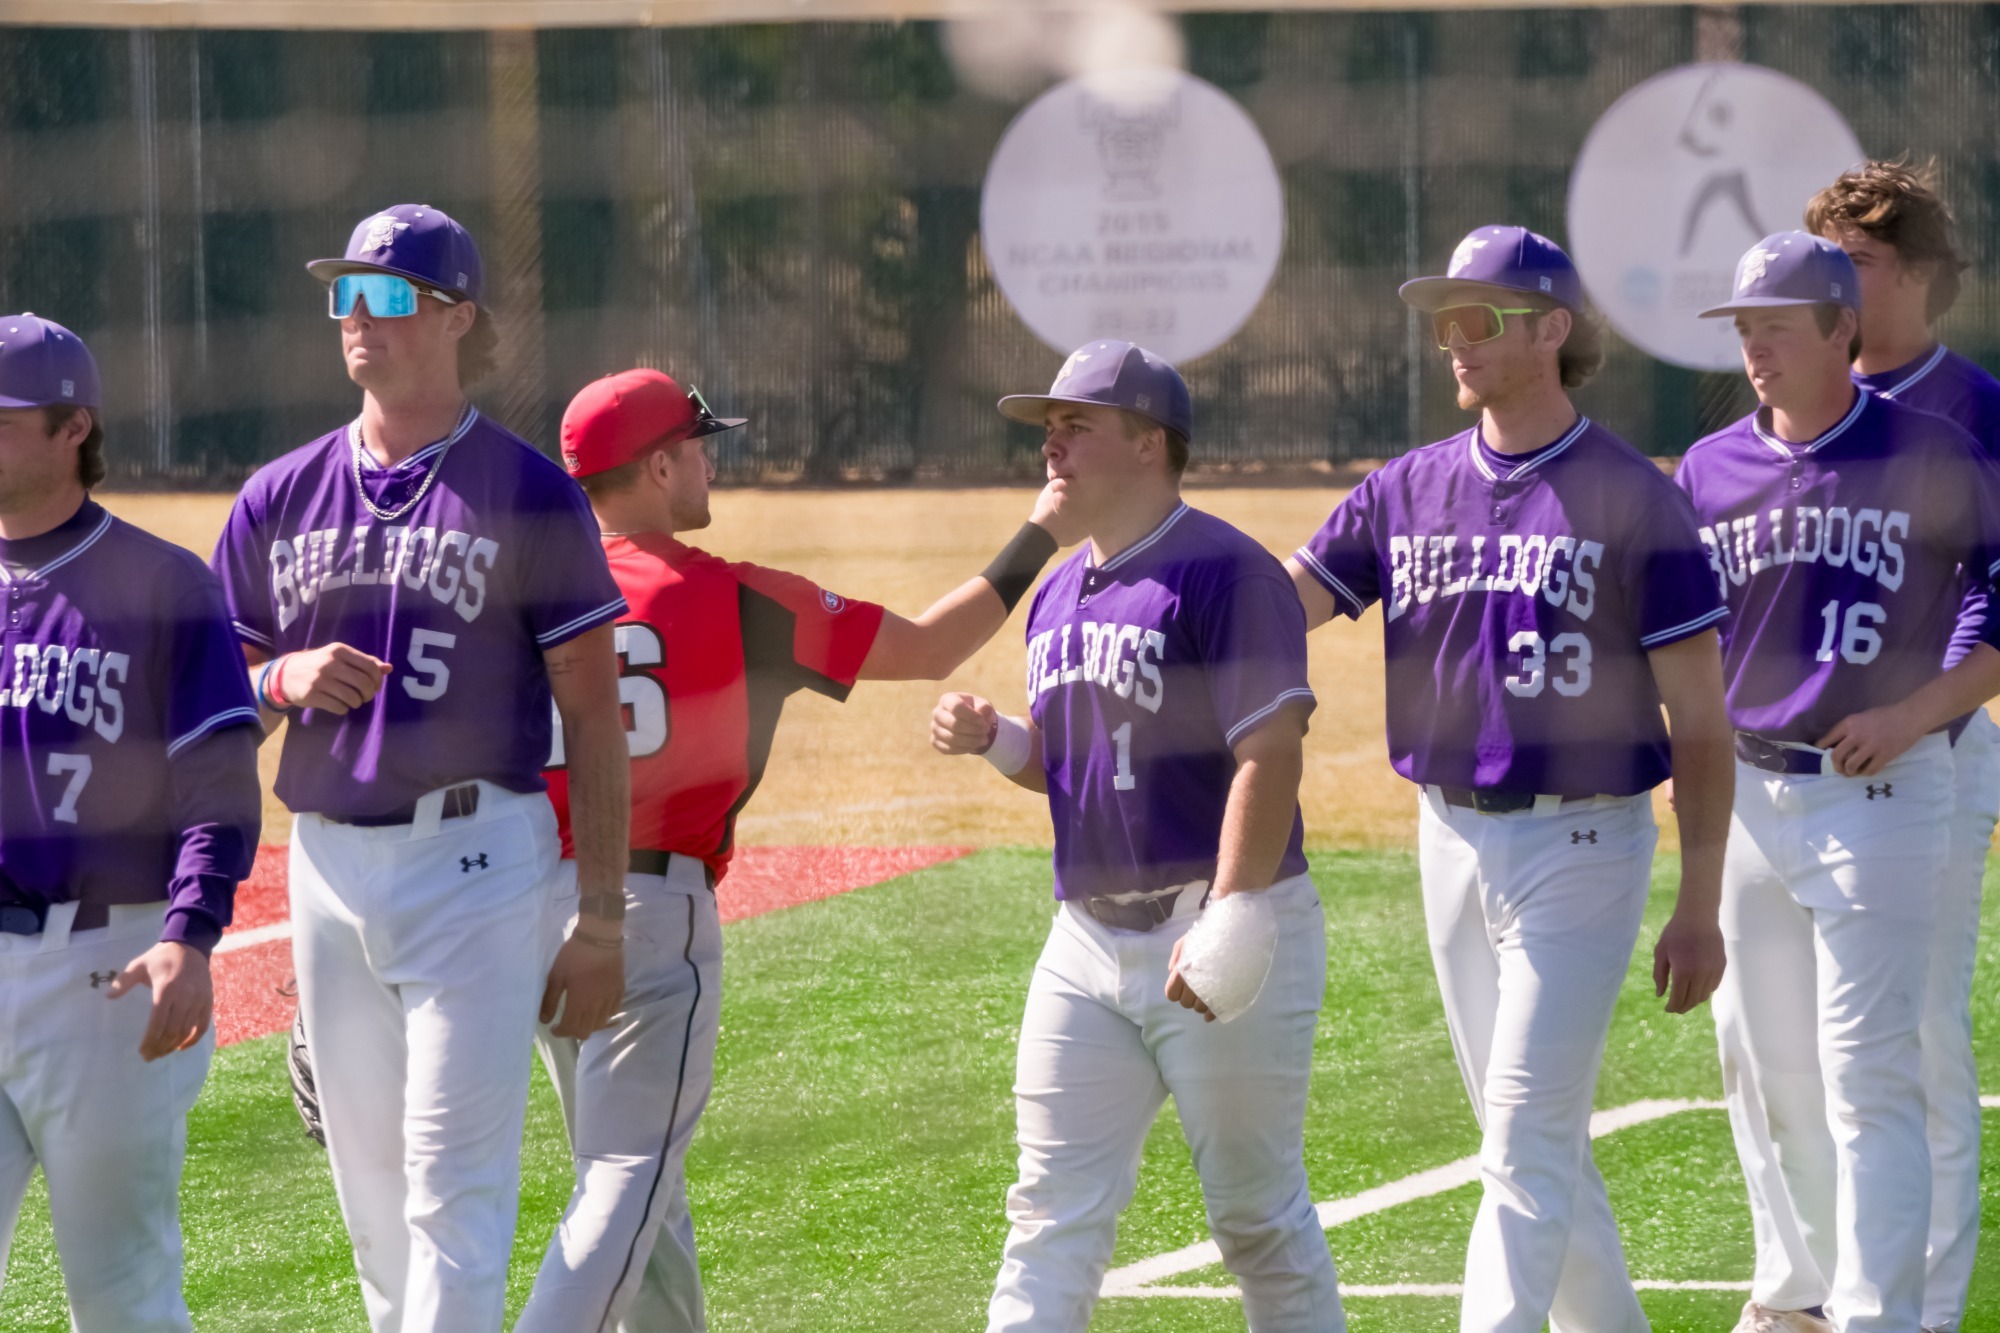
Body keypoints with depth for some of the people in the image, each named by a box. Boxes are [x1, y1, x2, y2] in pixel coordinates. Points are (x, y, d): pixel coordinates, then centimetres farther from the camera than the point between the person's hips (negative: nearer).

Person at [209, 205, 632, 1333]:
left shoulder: (530, 497, -2)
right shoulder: (279, 500, 11)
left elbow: (595, 716, -3)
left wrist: (603, 919, -8)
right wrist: (286, 678, -8)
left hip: (477, 859, -5)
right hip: (327, 857, 5)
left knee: (455, 1184, -11)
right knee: (371, 1187, 11)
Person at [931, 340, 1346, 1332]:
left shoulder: (1225, 573, -12)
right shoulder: (1060, 593, 14)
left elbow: (1269, 757, -19)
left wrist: (1228, 925, -25)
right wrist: (993, 740, 3)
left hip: (1222, 933, -8)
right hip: (1088, 942, 8)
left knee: (1257, 1214, 1)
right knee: (1054, 1214, 2)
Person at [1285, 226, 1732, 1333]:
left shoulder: (1633, 498, -7)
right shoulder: (1407, 490, 8)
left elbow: (1698, 716, -6)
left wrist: (1700, 907, -10)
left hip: (1580, 845, -6)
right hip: (1452, 837, 6)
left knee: (1527, 1138, -11)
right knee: (1533, 1138, 13)